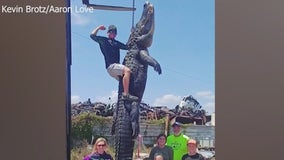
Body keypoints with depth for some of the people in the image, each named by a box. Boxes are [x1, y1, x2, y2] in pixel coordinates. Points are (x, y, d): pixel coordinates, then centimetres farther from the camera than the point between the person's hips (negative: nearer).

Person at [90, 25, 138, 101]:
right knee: (127, 70, -31)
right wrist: (99, 27, 12)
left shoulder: (117, 43, 28)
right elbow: (92, 35, 2)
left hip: (116, 66, 9)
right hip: (111, 66, -8)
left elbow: (128, 47, 30)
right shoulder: (103, 40, 11)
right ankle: (126, 94, -38)